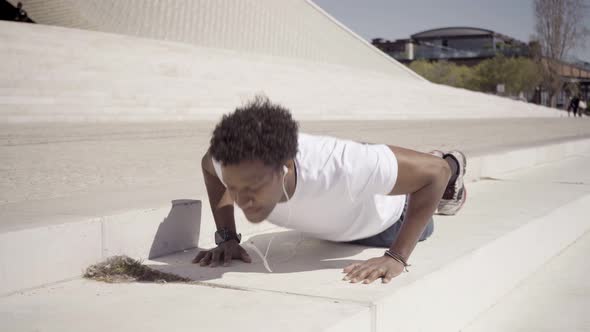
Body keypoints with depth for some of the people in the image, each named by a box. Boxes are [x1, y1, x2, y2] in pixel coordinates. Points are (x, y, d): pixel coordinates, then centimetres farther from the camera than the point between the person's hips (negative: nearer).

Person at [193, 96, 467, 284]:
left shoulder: (340, 167, -53)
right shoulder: (239, 165, -39)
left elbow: (435, 171, -41)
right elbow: (209, 166, -12)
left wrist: (397, 257, -45)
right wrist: (226, 238, -22)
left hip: (385, 214, -3)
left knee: (419, 229, 34)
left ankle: (452, 168, 59)